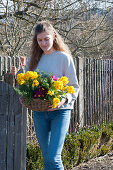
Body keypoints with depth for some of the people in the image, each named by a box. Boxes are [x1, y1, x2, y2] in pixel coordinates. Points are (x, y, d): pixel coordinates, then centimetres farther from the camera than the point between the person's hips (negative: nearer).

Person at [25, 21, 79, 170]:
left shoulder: (64, 58, -3)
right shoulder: (33, 60, 10)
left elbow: (74, 87, -2)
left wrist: (64, 99, -21)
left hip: (60, 111, -4)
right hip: (39, 112, 5)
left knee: (54, 157, -15)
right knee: (46, 158, 9)